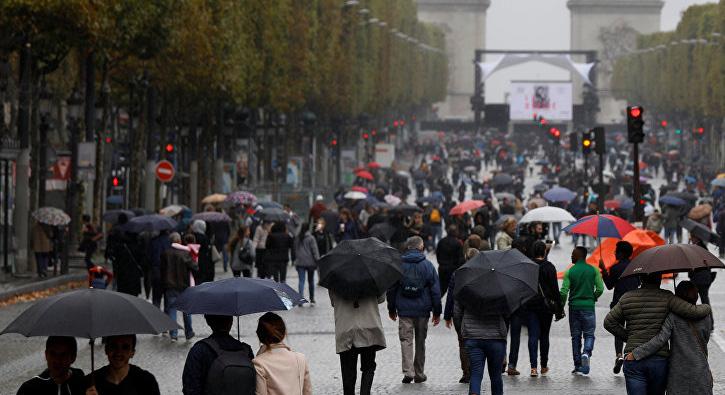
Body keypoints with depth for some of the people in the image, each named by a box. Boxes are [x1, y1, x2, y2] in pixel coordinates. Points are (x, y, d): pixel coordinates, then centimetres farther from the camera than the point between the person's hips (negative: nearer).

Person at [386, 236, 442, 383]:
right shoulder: (427, 266, -2)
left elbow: (391, 289, 5)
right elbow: (435, 290, -1)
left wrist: (391, 309, 16)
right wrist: (437, 312, 5)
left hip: (404, 310, 0)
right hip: (422, 310, 0)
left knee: (406, 340, 1)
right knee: (420, 341, 13)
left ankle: (408, 371, -16)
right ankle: (419, 374, 19)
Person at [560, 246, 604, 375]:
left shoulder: (569, 272, -3)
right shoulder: (593, 270, -1)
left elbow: (564, 292, -8)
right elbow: (600, 288, -6)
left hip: (574, 306, 0)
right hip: (589, 307, 0)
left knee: (575, 336, 8)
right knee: (589, 334, 6)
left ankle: (577, 366, 8)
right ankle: (586, 352, -24)